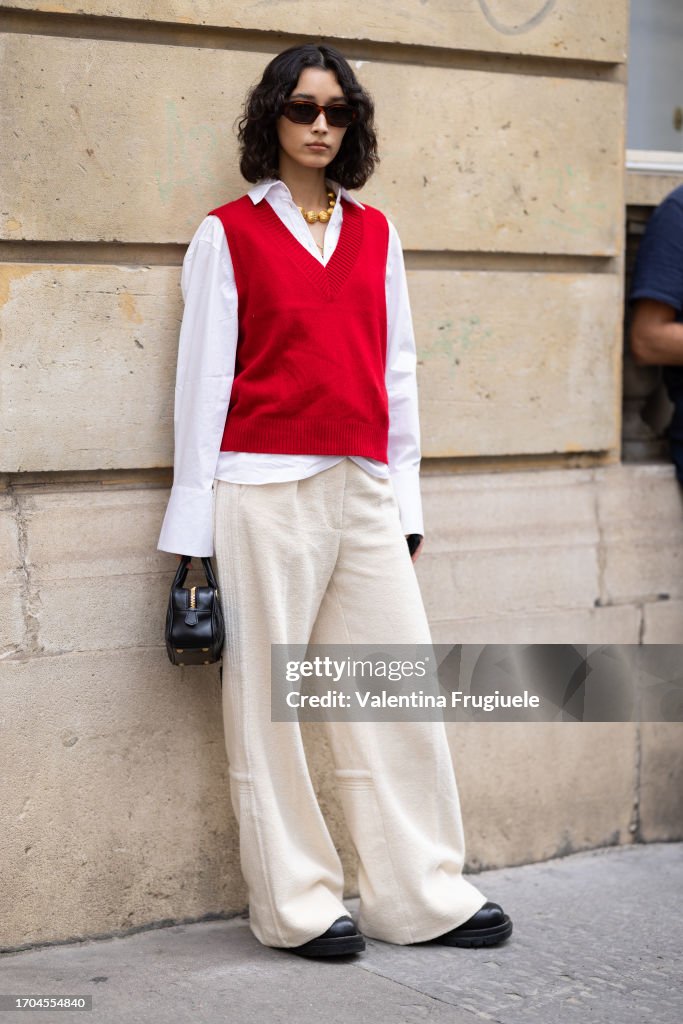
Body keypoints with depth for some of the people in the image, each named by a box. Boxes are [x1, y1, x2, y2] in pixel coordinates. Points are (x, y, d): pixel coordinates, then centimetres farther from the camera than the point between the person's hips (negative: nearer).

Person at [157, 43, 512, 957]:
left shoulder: (375, 233, 14)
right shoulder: (230, 232, 2)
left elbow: (397, 368, 15)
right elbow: (203, 375, 0)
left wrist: (404, 499, 12)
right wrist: (197, 524, -2)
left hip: (364, 492, 4)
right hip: (266, 490, -4)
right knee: (268, 697, 2)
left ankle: (423, 895, 15)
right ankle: (297, 904, 13)